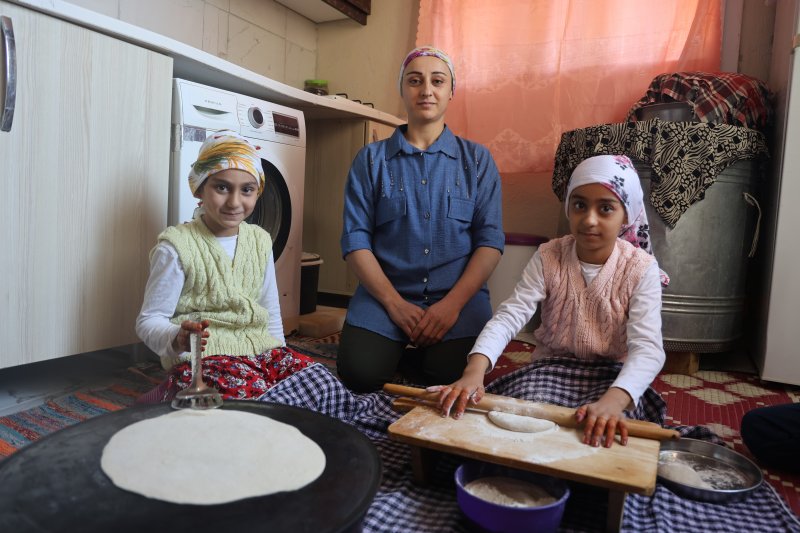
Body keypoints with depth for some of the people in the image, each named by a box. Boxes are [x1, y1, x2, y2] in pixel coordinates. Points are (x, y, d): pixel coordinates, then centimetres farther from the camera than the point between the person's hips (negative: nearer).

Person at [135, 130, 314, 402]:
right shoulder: (177, 245, -7)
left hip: (261, 349, 7)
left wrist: (280, 355, 15)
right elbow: (150, 320, -5)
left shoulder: (260, 240, 10)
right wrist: (177, 338, -26)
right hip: (203, 357, -7)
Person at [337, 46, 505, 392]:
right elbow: (355, 240, -1)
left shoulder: (477, 160, 8)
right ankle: (402, 348, 10)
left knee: (455, 379, -23)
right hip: (385, 293, 0)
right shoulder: (371, 159, 7)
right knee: (359, 372, -21)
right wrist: (395, 303, -13)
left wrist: (453, 303, -15)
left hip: (459, 297, 0)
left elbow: (490, 240, 0)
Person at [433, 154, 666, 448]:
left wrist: (612, 400, -47)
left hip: (612, 379, -1)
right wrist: (474, 370, -40)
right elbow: (508, 316, -19)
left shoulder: (641, 268, -12)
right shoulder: (548, 257, -9)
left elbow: (647, 347, -25)